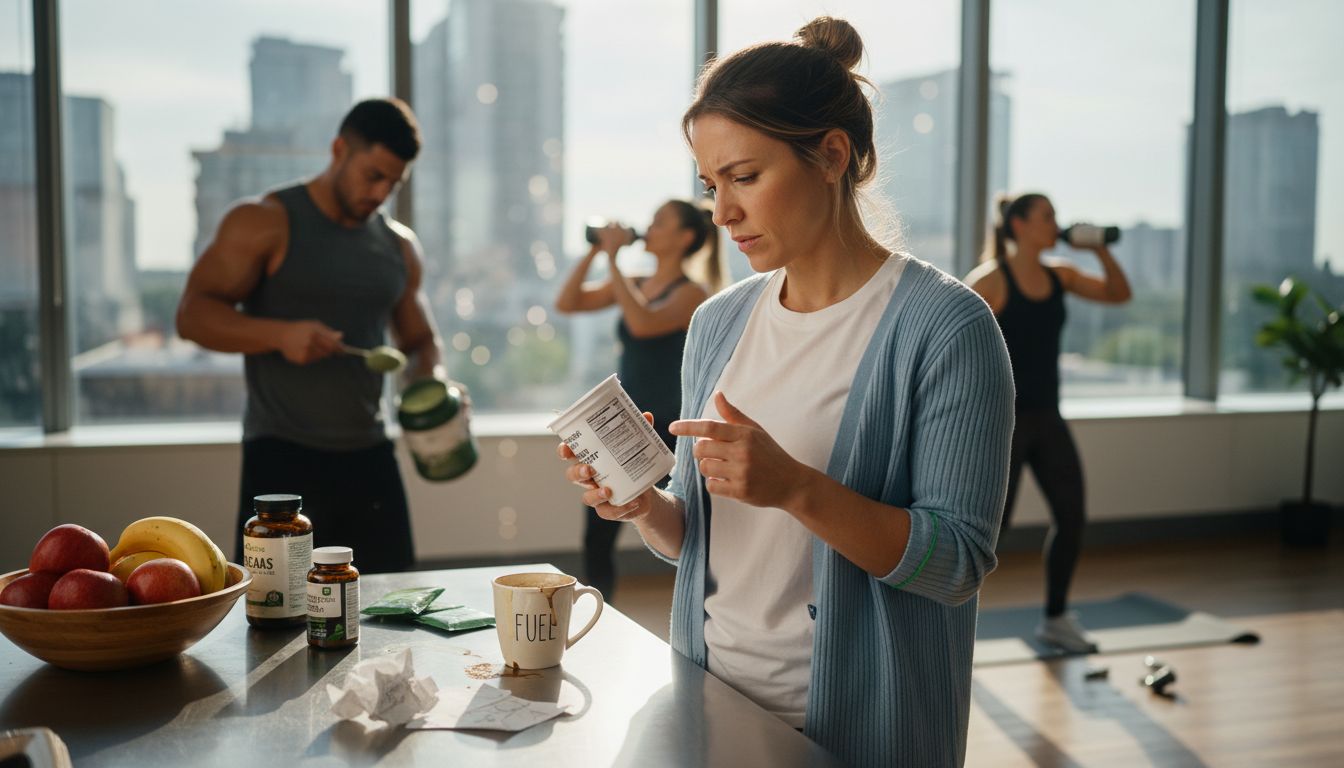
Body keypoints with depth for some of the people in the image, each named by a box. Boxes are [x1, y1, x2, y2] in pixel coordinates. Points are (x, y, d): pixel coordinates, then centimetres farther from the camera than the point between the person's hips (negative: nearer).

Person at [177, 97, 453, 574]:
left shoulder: (399, 246, 12)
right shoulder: (266, 223, -4)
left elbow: (420, 339, 23)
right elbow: (192, 314, -8)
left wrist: (429, 380, -1)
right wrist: (281, 334, -25)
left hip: (369, 454, 5)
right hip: (282, 456, -5)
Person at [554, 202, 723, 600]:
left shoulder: (692, 292, -8)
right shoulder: (631, 284, 11)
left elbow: (643, 323, -26)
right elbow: (567, 302, 5)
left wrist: (613, 258, -19)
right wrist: (593, 252, -2)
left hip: (670, 429, -7)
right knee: (596, 537, 7)